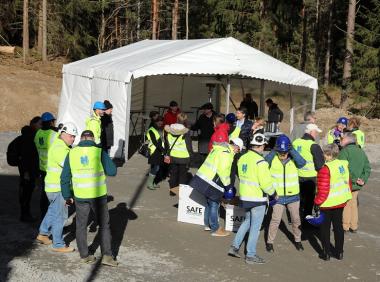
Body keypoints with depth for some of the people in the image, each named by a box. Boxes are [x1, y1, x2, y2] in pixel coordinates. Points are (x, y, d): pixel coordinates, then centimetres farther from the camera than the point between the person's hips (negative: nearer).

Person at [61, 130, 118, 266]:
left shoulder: (72, 153, 0)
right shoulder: (99, 152, -8)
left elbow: (65, 178, 2)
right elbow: (112, 171, -7)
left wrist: (67, 196, 12)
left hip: (80, 196, 2)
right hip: (98, 194, -2)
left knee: (81, 226, 17)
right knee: (104, 225, 11)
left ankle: (84, 255, 24)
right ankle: (106, 255, 8)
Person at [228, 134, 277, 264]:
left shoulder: (242, 158, 4)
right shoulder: (260, 162, -20)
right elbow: (266, 182, -20)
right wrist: (273, 194, -4)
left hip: (244, 196, 7)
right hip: (257, 198, -7)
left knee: (247, 221, 23)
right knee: (255, 227, 4)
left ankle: (234, 246, 20)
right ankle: (251, 255, 13)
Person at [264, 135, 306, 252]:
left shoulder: (293, 159, -6)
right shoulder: (272, 159, -7)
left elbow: (302, 162, -26)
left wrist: (292, 150, -29)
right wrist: (273, 151, -31)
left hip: (293, 195, 2)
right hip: (278, 196, -2)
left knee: (296, 219, 15)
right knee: (275, 219, -1)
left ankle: (297, 240, 34)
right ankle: (270, 242, 16)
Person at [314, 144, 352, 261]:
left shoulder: (325, 169, -22)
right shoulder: (344, 164, 0)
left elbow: (323, 190, -22)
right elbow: (348, 182, 10)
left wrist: (317, 203, -12)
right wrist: (346, 196, 21)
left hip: (327, 204, -7)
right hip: (341, 202, 7)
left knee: (325, 228, 8)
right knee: (338, 226, 17)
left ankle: (326, 253, 14)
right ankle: (339, 252, 25)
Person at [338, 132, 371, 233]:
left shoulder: (345, 151, -14)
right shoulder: (361, 152, 9)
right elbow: (367, 168, 6)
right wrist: (363, 180, 0)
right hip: (357, 185, 7)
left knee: (345, 205, 5)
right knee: (353, 203, 18)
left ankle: (345, 226, 12)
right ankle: (354, 226, 25)